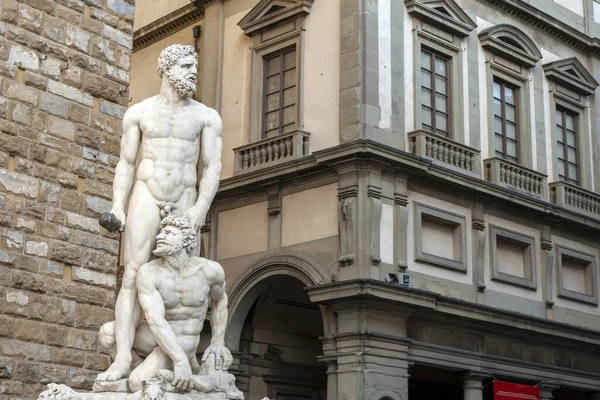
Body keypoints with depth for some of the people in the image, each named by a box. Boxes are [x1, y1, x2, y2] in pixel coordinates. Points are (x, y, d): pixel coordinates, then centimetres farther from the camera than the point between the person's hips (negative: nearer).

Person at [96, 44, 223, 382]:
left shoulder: (206, 116, 6)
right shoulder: (139, 112, 7)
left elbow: (213, 166, -1)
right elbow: (126, 164, 6)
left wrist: (201, 206, -14)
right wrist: (118, 206, -6)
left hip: (185, 202, 1)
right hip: (146, 198, -1)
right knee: (134, 275, -11)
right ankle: (123, 358, -18)